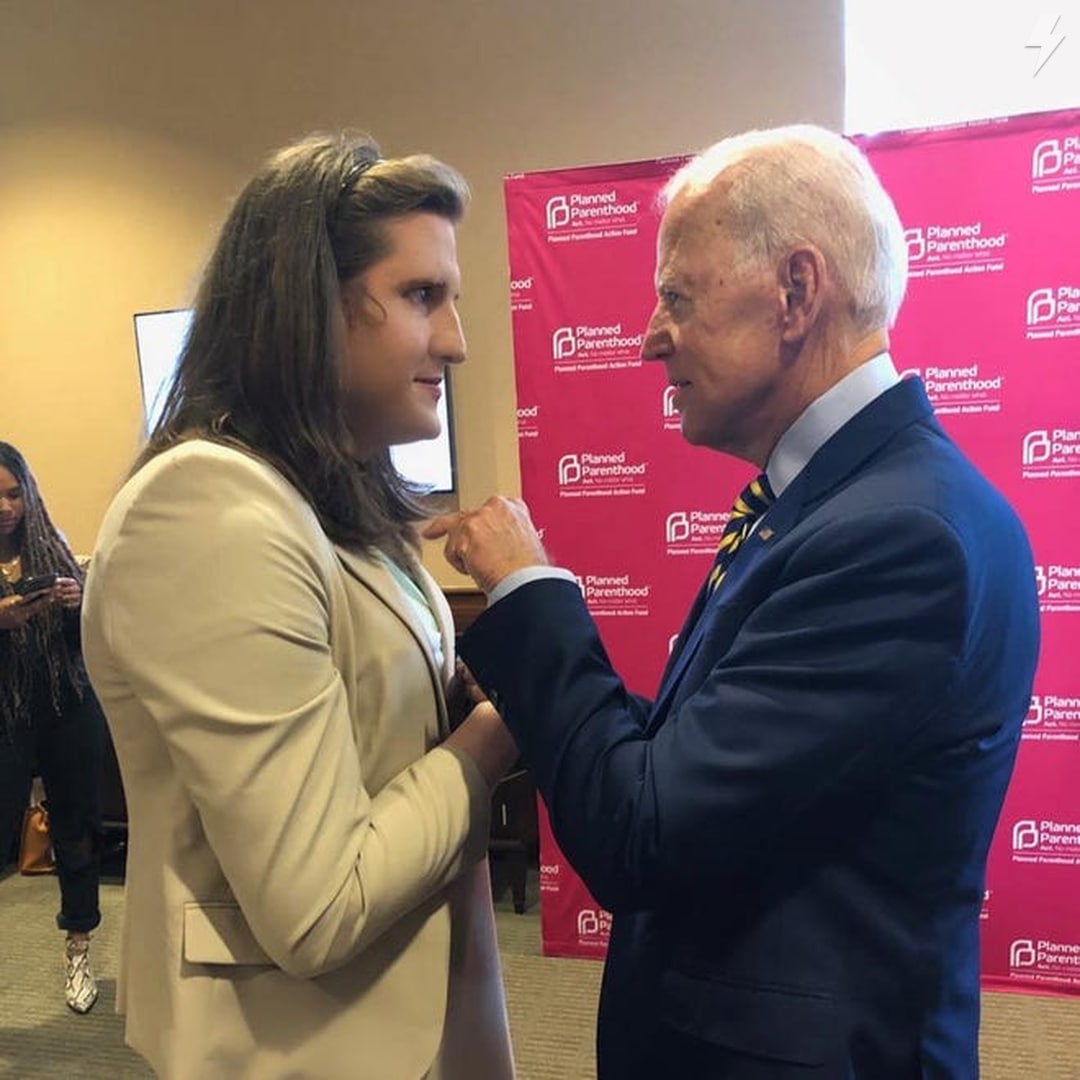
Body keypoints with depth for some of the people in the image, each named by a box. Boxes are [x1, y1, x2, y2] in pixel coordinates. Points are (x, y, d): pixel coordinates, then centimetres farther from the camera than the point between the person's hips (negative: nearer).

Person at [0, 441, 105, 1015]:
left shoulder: (51, 545, 4)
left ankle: (78, 950, 27)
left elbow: (87, 635, 7)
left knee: (77, 827, 10)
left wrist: (76, 604, -14)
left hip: (70, 713, 2)